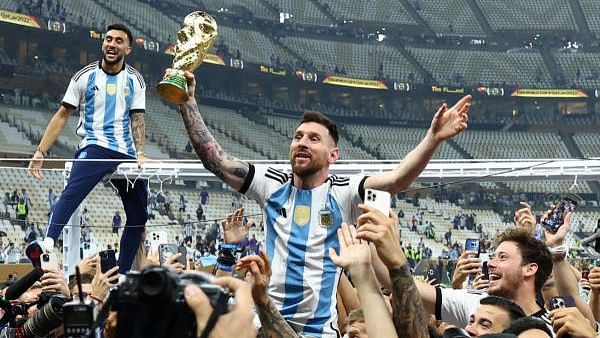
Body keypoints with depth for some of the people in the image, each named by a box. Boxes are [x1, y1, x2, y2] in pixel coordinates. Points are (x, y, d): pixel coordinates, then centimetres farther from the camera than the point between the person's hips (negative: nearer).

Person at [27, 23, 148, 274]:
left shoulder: (135, 80, 10)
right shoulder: (85, 76, 4)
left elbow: (137, 119, 7)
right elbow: (62, 115, 7)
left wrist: (140, 153, -9)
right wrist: (40, 152, 1)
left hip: (126, 153, 4)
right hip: (94, 147, -4)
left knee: (138, 216, 4)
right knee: (72, 193, -32)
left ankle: (122, 275, 15)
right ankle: (47, 246, -47)